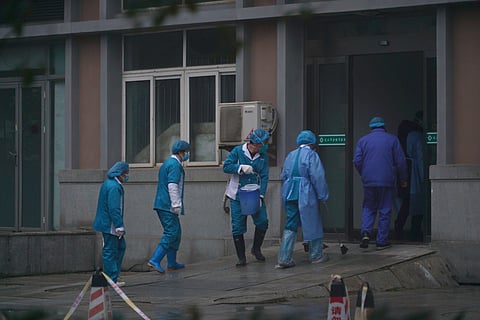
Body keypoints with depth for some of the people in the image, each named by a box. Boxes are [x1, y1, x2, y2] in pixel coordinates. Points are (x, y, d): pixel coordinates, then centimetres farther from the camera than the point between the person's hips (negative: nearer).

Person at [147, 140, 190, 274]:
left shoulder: (166, 163, 21)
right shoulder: (175, 165, -11)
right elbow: (172, 185, -21)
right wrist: (177, 205, -20)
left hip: (161, 205, 10)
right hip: (168, 206, -10)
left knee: (175, 232, 16)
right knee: (171, 233, -12)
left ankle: (172, 263, 19)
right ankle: (154, 261, -19)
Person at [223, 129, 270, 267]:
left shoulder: (263, 156, 2)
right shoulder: (237, 151, -3)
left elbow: (264, 177, -2)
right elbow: (226, 166, -7)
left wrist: (261, 196, -12)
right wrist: (241, 167, -22)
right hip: (238, 195, -2)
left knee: (262, 222, -5)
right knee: (238, 227, -2)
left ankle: (256, 249, 20)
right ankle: (241, 257, 8)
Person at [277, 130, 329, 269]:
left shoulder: (290, 156, 15)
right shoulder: (311, 155, -6)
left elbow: (284, 176, 17)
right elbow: (317, 177, -12)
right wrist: (322, 195, -5)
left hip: (289, 194, 6)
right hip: (306, 194, -6)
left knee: (290, 226, 7)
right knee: (312, 224, 8)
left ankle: (284, 258, -1)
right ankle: (316, 255, 19)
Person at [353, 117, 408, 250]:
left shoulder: (363, 140, 6)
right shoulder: (392, 139, 2)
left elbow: (357, 161, 0)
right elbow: (400, 161, -1)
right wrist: (403, 179, 11)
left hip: (368, 181, 2)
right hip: (387, 181, -2)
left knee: (368, 208, 13)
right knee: (384, 210, 5)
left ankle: (366, 232, -11)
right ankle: (381, 241, 5)